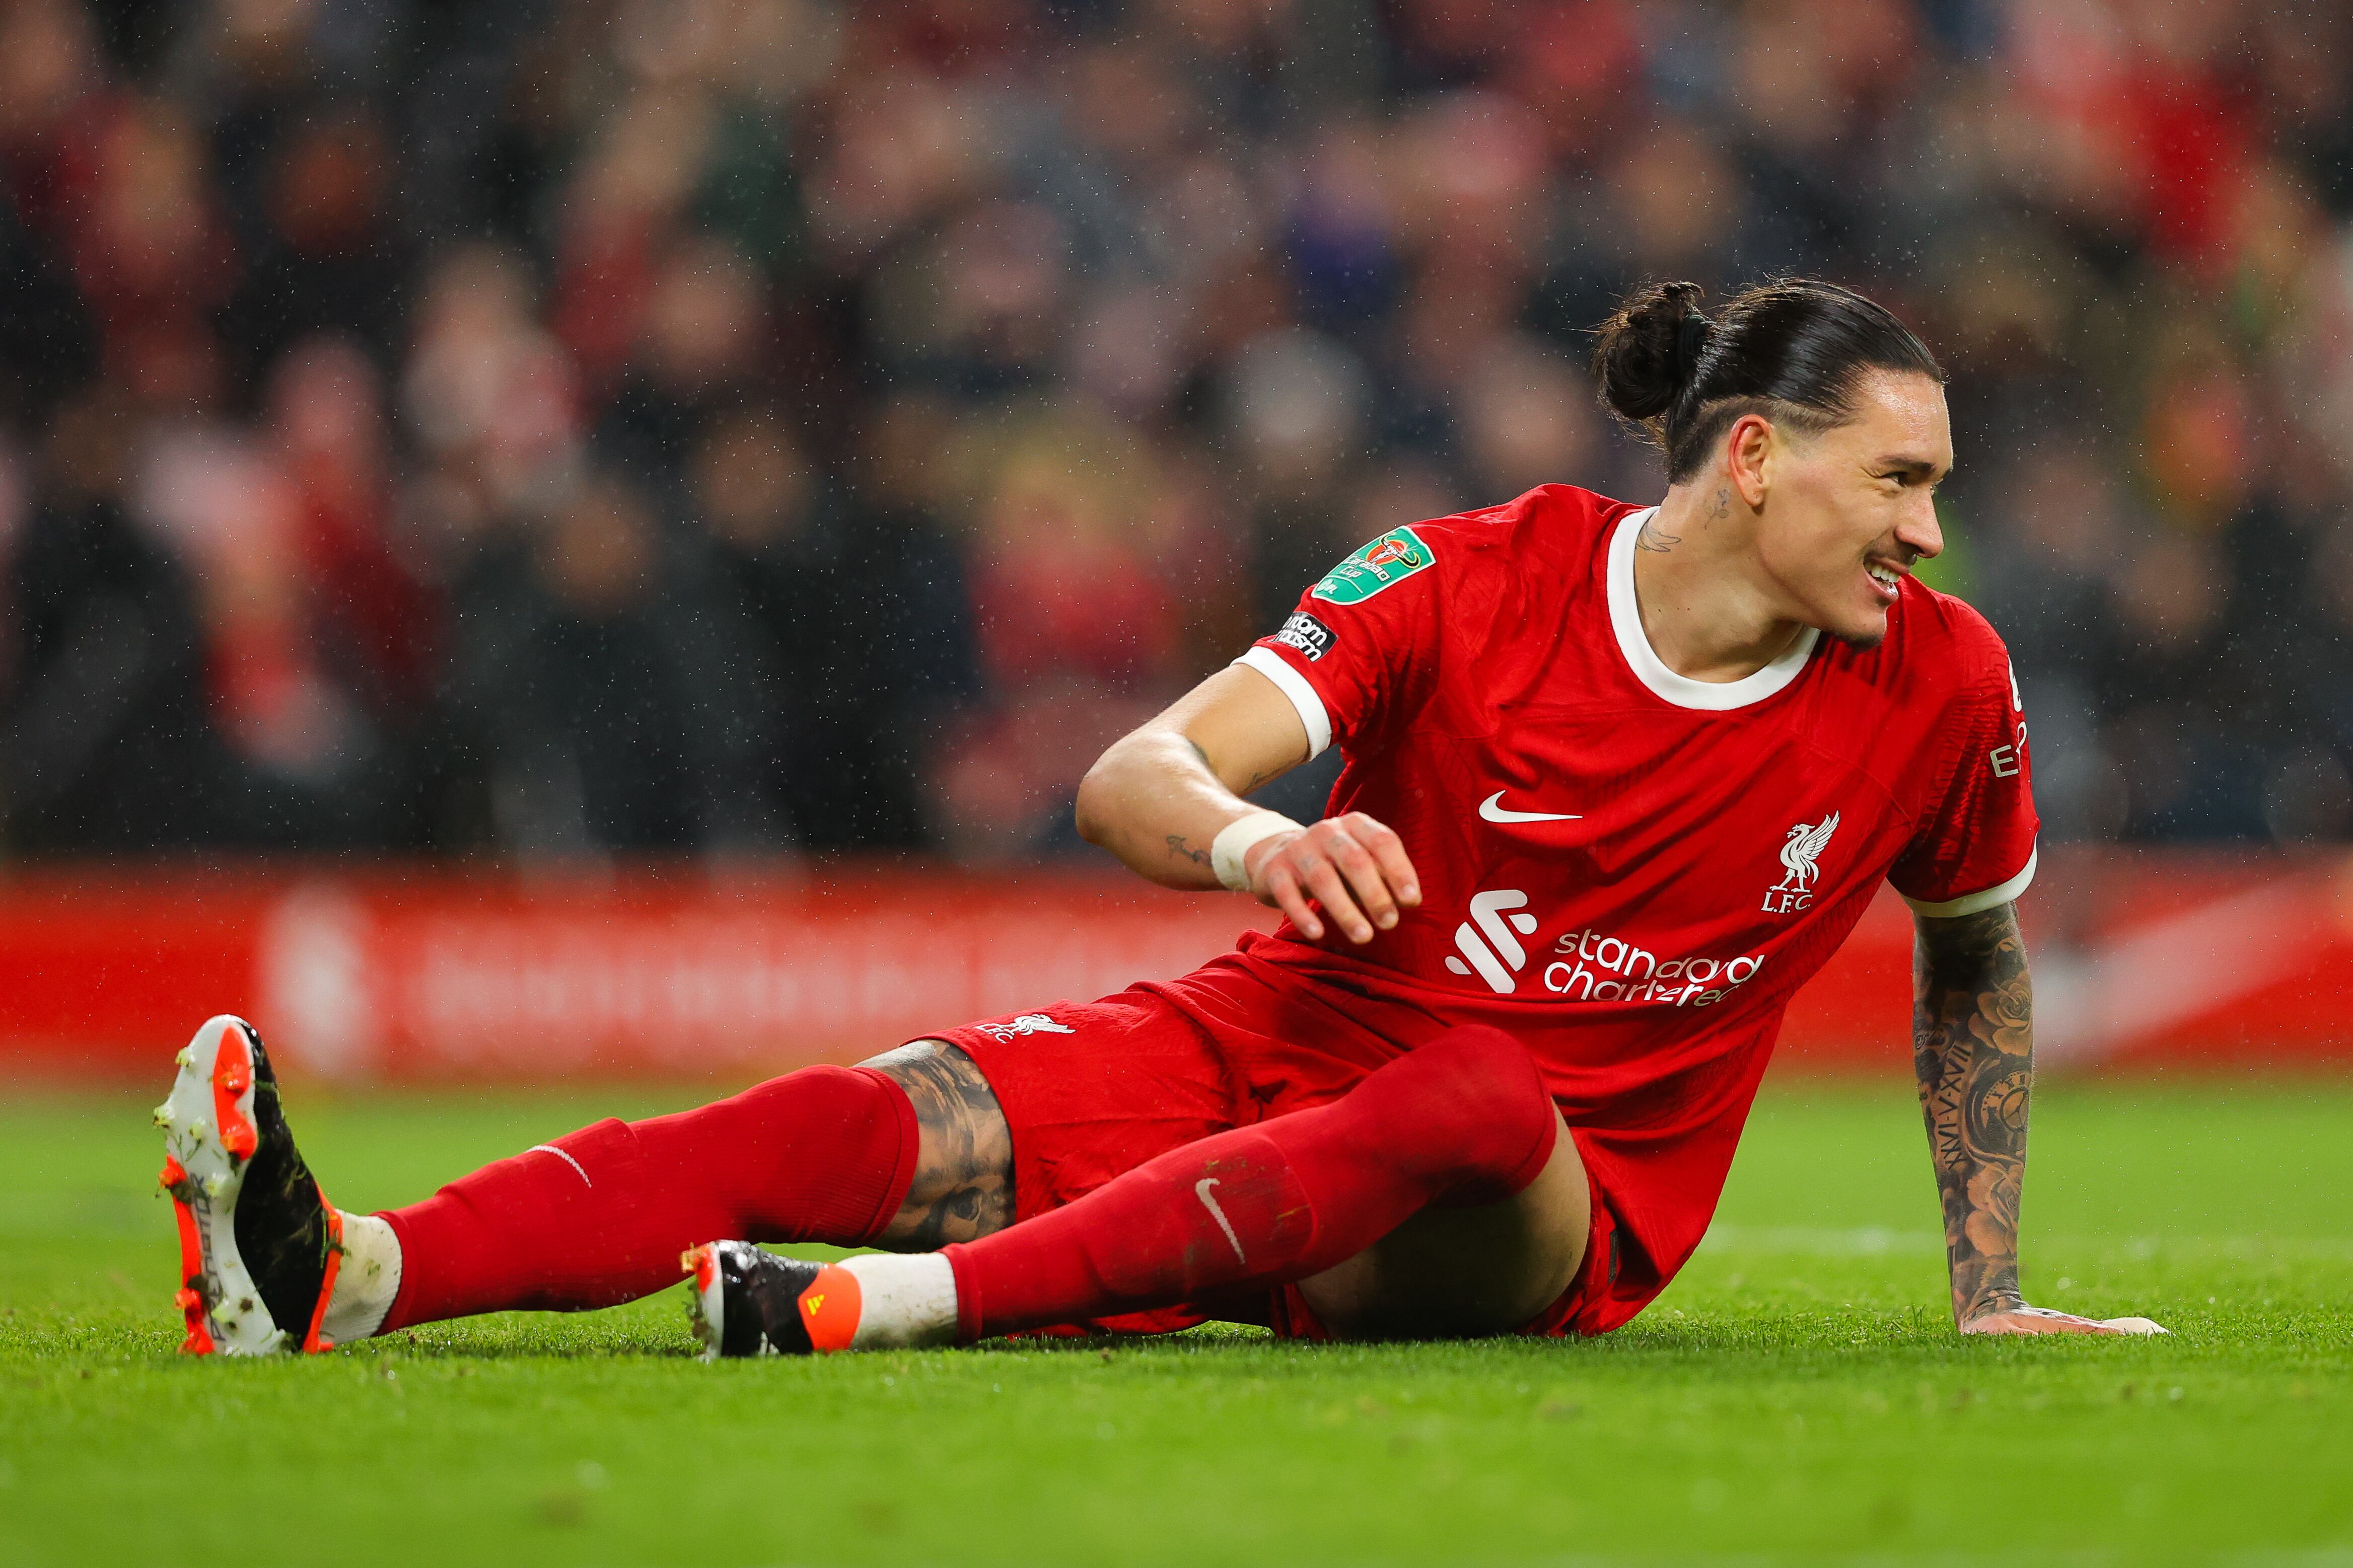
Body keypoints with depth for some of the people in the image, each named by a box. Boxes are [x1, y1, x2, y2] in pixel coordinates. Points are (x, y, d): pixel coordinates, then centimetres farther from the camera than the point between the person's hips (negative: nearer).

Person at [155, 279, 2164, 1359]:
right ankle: (331, 1279, -47)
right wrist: (1251, 837, -41)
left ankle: (866, 1306, -51)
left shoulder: (1937, 689, -3)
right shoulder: (1476, 580, -8)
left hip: (1557, 1213, 0)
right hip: (1280, 1042, 0)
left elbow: (1978, 962, 16)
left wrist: (1992, 1293, 15)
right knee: (867, 1121, -27)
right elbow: (1134, 776, -17)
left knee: (1473, 1092, -39)